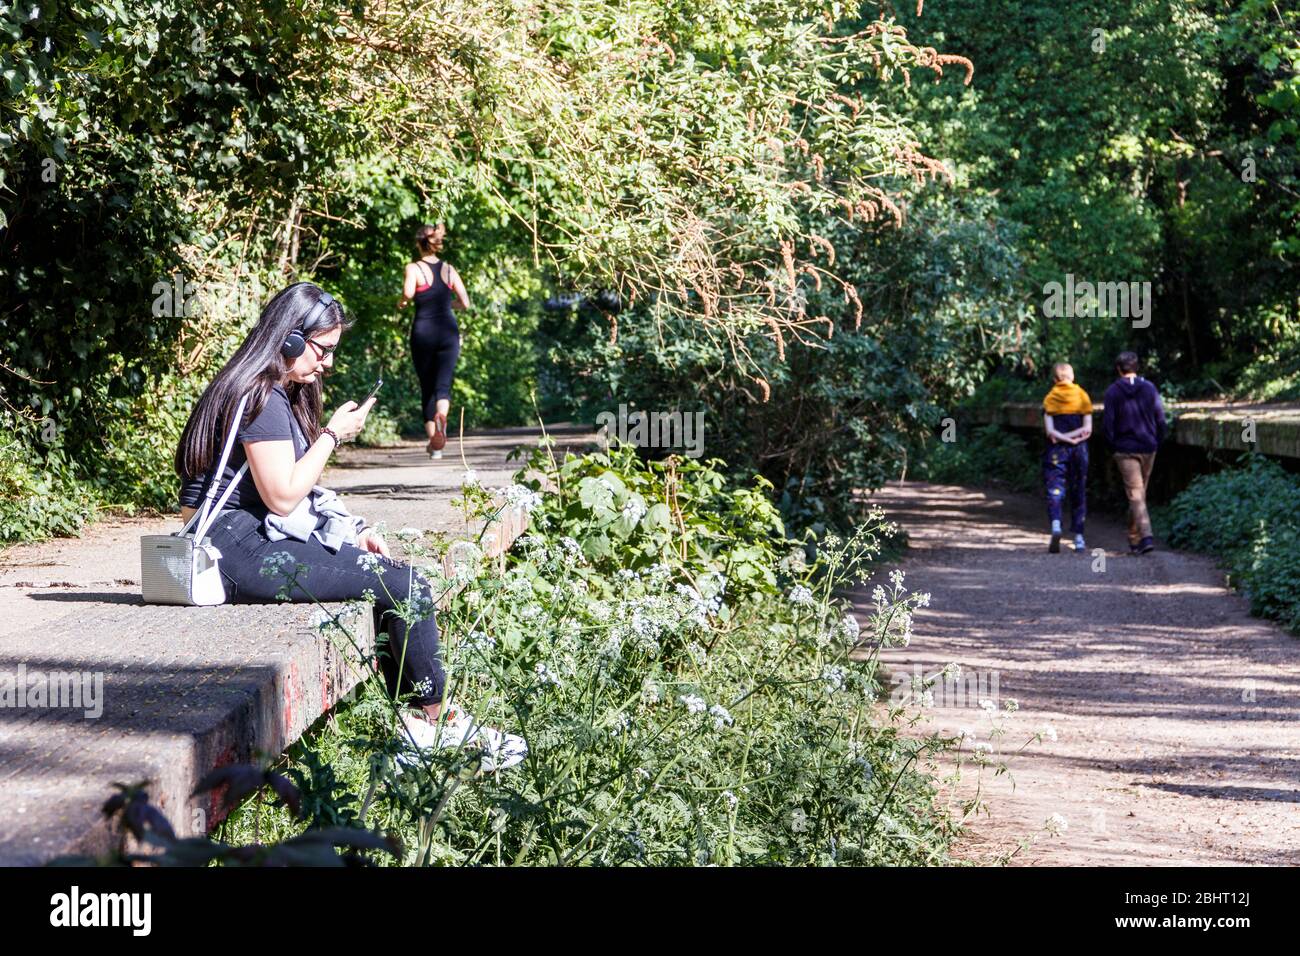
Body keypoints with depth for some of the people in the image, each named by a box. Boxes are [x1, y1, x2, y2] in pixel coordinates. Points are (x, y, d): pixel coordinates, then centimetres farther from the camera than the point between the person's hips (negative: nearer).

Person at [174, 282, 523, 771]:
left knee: (391, 577, 7)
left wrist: (349, 531, 10)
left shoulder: (278, 394, 20)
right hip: (239, 551, -11)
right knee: (406, 585, -13)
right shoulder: (261, 398, -14)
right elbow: (282, 496, -18)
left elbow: (289, 497, 21)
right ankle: (434, 717, 3)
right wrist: (333, 434, -9)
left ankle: (418, 716, 5)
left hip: (258, 538, 11)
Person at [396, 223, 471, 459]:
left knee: (427, 387, 11)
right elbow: (465, 303, 8)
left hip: (423, 331, -1)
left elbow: (408, 292, -21)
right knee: (443, 384, -7)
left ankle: (434, 443, 13)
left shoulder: (414, 267, -2)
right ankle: (441, 416, -41)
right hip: (448, 331, 1)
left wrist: (402, 302, 1)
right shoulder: (448, 269, 8)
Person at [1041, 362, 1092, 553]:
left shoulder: (1050, 398, -1)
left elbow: (1050, 431, -10)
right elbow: (1088, 429, -5)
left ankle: (1056, 525, -30)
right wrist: (1073, 437, -6)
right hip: (1079, 451, 2)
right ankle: (1078, 537, 13)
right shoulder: (1082, 396, 3)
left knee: (1055, 490, -4)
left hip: (1056, 451, -2)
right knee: (1078, 492, 11)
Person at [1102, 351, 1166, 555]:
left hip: (1125, 450, -3)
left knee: (1135, 494, -6)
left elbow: (1107, 424, -6)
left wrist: (1113, 446, 8)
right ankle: (1134, 538, 26)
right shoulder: (1150, 388, 1)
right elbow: (1160, 419, 1)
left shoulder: (1113, 392, -6)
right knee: (1141, 492, 16)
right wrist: (1157, 443, 12)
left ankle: (1146, 536, -23)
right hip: (1148, 449, 3)